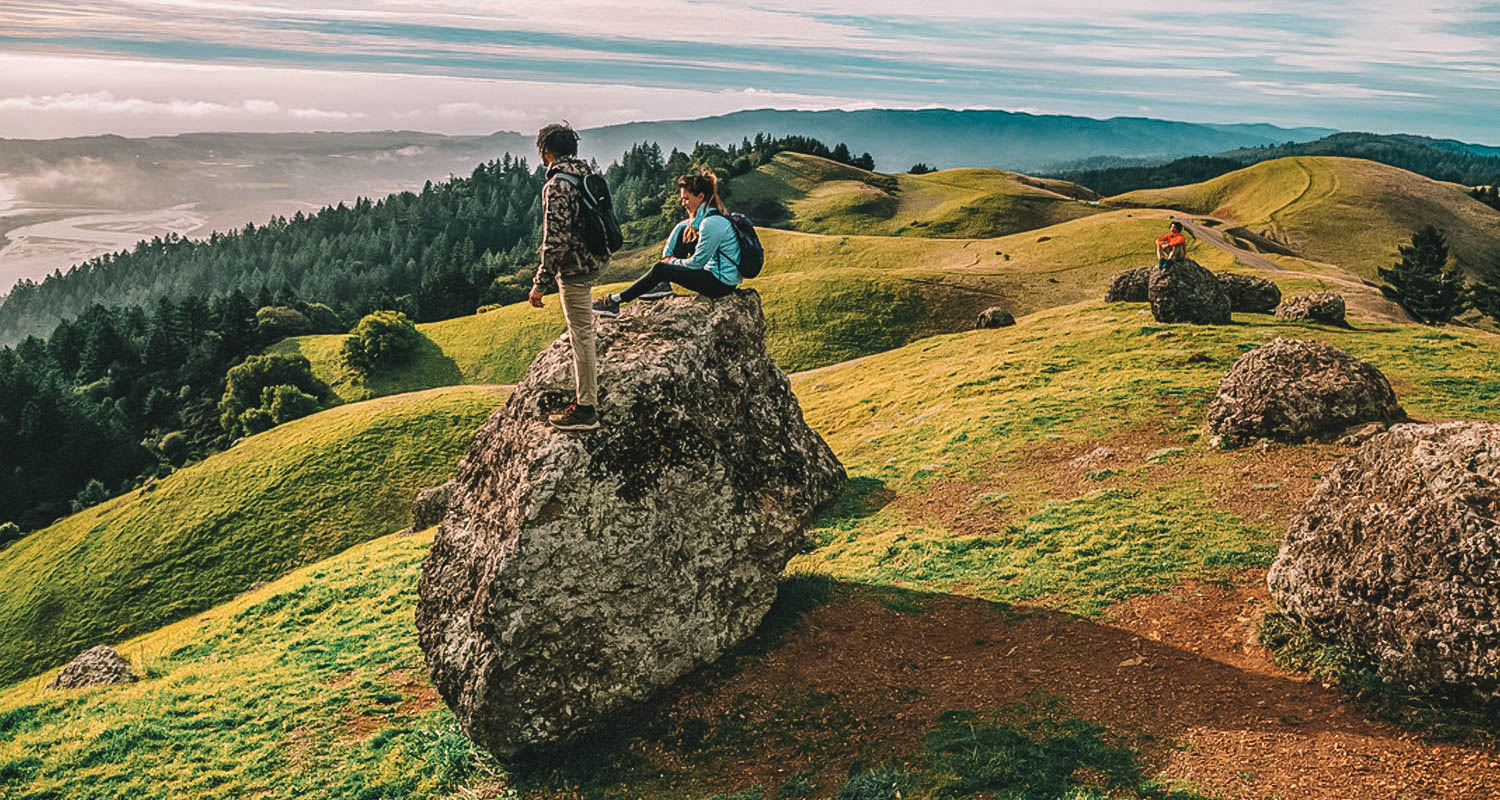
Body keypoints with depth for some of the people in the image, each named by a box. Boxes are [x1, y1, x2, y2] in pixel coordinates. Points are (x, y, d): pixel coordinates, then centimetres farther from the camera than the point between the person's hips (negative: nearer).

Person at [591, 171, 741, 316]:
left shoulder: (712, 223, -22)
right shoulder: (707, 214, 8)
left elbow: (696, 263, -18)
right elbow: (680, 227, 23)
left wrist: (672, 262, -1)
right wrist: (667, 255, 11)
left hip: (722, 283, -9)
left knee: (660, 269, -10)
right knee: (683, 233, 13)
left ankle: (615, 302, -4)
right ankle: (663, 284, 15)